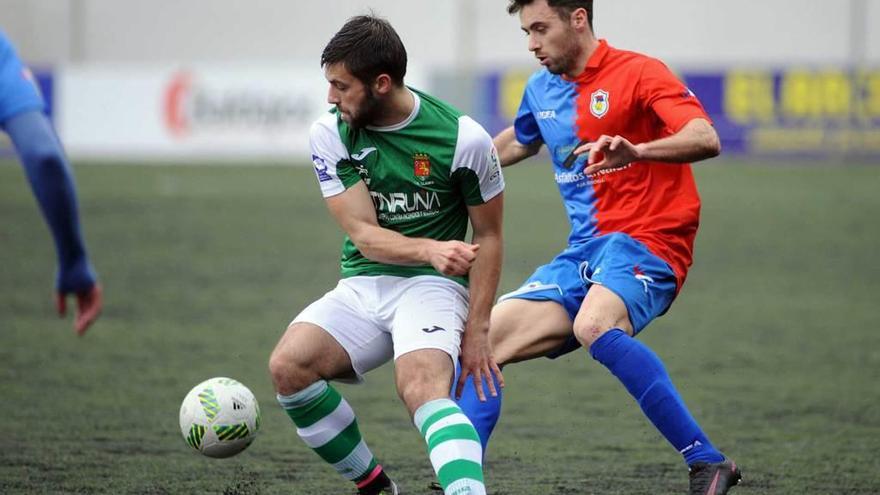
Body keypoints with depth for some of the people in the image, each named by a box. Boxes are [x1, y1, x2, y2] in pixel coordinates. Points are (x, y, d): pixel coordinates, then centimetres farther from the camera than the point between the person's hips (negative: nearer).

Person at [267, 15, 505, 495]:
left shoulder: (463, 138, -11)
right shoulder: (330, 135, -3)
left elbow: (488, 235, 1)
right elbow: (364, 235, -8)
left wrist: (477, 328, -6)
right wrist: (432, 250, -29)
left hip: (432, 287, -4)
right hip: (361, 287, 4)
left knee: (422, 389, -33)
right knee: (288, 365, -21)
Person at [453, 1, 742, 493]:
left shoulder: (638, 73, -7)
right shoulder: (541, 90, 16)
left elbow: (705, 139, -23)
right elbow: (519, 142, 40)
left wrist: (635, 151, -40)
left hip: (645, 244, -8)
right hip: (582, 251, 8)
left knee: (595, 326, -36)